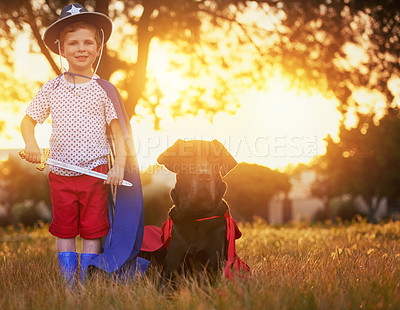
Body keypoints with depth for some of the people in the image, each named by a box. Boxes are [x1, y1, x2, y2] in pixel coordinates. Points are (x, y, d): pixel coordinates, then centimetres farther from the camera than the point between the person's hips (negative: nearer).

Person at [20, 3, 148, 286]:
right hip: (60, 173, 2)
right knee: (64, 231, 8)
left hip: (96, 172, -1)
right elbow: (28, 120, 9)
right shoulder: (52, 89, 4)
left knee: (93, 231, 3)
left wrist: (119, 165, -10)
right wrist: (31, 143, -11)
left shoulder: (104, 89, 0)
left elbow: (118, 129, 1)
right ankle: (68, 286, 16)